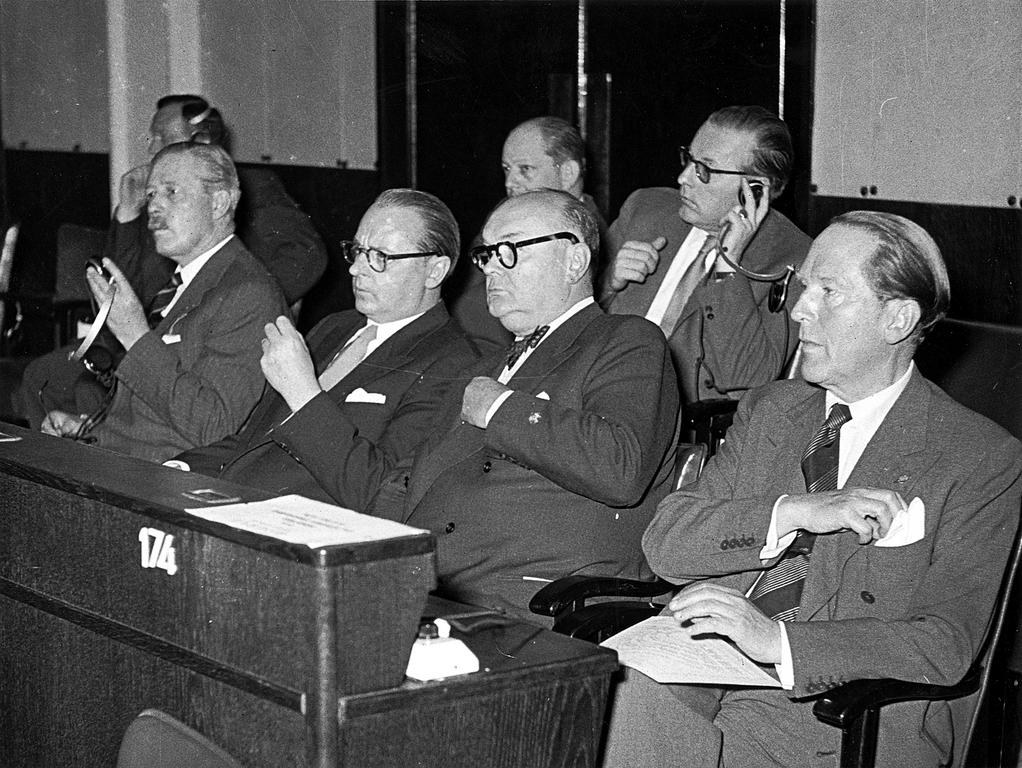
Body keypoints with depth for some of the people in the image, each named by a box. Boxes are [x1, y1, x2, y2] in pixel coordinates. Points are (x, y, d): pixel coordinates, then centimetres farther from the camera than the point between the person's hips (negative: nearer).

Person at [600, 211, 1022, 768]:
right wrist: (793, 512, -14)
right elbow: (664, 544, 3)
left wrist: (776, 638, -22)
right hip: (701, 683, 4)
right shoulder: (767, 410, 15)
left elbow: (946, 644, -12)